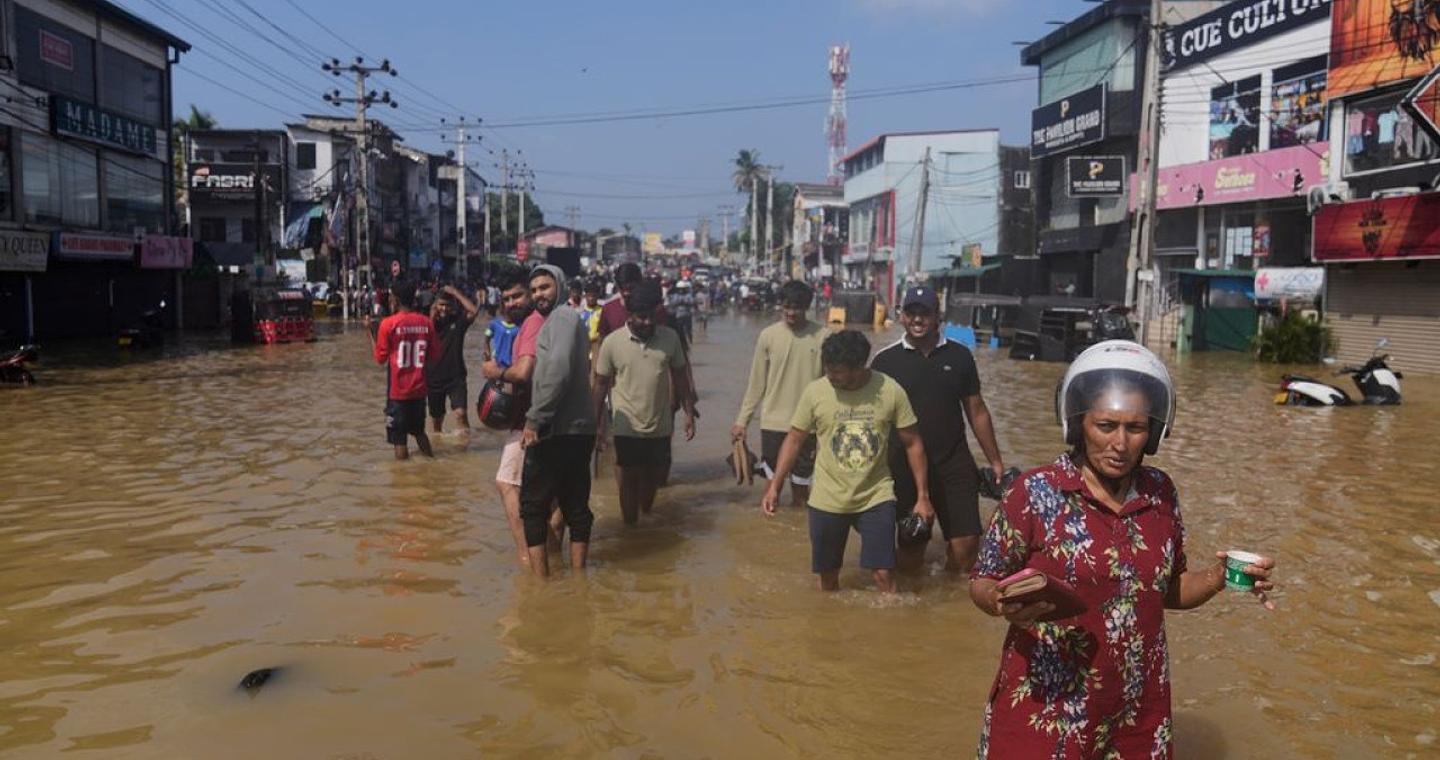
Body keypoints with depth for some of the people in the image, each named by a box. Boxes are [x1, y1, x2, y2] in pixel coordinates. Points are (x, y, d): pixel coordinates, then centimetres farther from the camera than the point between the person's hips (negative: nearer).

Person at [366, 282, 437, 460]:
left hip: (397, 392, -4)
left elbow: (380, 359, -4)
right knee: (419, 432, 23)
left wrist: (369, 331, 4)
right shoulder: (426, 322, -1)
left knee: (399, 439, 4)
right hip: (419, 389, 4)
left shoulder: (388, 323, -11)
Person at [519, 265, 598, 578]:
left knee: (533, 504, -1)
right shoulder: (565, 320, 22)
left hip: (557, 430, -9)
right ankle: (578, 573, 19)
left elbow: (558, 370, -21)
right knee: (576, 505, 12)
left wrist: (535, 419, -20)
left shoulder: (563, 316, -8)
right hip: (578, 430, 9)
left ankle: (540, 578, 0)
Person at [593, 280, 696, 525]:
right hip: (627, 428, -2)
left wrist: (689, 413, 5)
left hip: (660, 426, 3)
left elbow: (679, 377, 7)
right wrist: (597, 424, 2)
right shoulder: (612, 342, -8)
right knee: (629, 480, 5)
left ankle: (646, 515, 42)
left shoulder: (670, 338, -3)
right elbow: (601, 384, 0)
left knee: (653, 477, 17)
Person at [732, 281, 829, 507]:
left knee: (801, 483, 10)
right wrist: (742, 420, 2)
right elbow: (756, 383, 4)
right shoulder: (768, 335, -2)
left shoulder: (823, 336, -5)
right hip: (773, 423, 1)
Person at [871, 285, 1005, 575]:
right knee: (910, 548, 7)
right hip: (904, 467, -1)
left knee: (966, 543, -3)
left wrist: (995, 461, 9)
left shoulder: (959, 355, 4)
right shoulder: (885, 360, 0)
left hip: (954, 464, 1)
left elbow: (977, 411, 10)